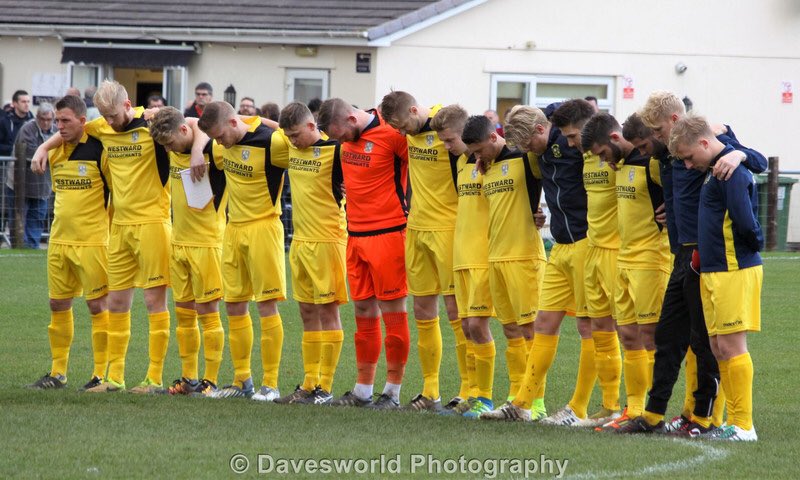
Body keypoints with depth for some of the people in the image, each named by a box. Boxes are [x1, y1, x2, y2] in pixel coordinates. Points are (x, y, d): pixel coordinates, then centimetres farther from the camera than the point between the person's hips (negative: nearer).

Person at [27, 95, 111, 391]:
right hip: (59, 241, 7)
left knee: (97, 305, -3)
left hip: (92, 241, -7)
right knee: (58, 304, 10)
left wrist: (107, 227, -5)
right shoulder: (56, 152, 9)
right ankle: (58, 372, 19)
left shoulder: (100, 150, -11)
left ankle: (101, 374, 2)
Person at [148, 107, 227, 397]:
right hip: (178, 241, 7)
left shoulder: (214, 150, -15)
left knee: (207, 311, -4)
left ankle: (210, 381, 1)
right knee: (184, 313, 9)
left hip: (206, 242, -7)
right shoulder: (174, 151, 6)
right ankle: (189, 379, 17)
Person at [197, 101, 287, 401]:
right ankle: (242, 381, 18)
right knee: (234, 305, 9)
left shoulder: (269, 142, -18)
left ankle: (270, 384, -1)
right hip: (233, 228, 7)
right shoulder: (227, 140, 3)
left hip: (263, 227, -7)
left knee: (266, 305, -6)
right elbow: (204, 130, 24)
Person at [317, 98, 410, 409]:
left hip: (387, 232, -7)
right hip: (355, 233, 7)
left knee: (392, 310, -2)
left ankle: (392, 392, 3)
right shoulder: (348, 136, 7)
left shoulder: (391, 134, -15)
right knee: (363, 310, 11)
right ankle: (363, 391, 17)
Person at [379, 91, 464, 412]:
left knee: (455, 308, -7)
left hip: (447, 227, -7)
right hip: (417, 227, 7)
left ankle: (469, 390, -3)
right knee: (423, 310, 9)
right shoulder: (410, 132, 6)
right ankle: (430, 392, 16)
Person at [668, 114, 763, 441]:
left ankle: (743, 426, -3)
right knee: (718, 346, 10)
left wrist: (754, 243, -6)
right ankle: (735, 423, 15)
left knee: (731, 346, -7)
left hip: (735, 270, -10)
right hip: (714, 270, 10)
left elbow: (744, 220, -25)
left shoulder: (731, 169, -16)